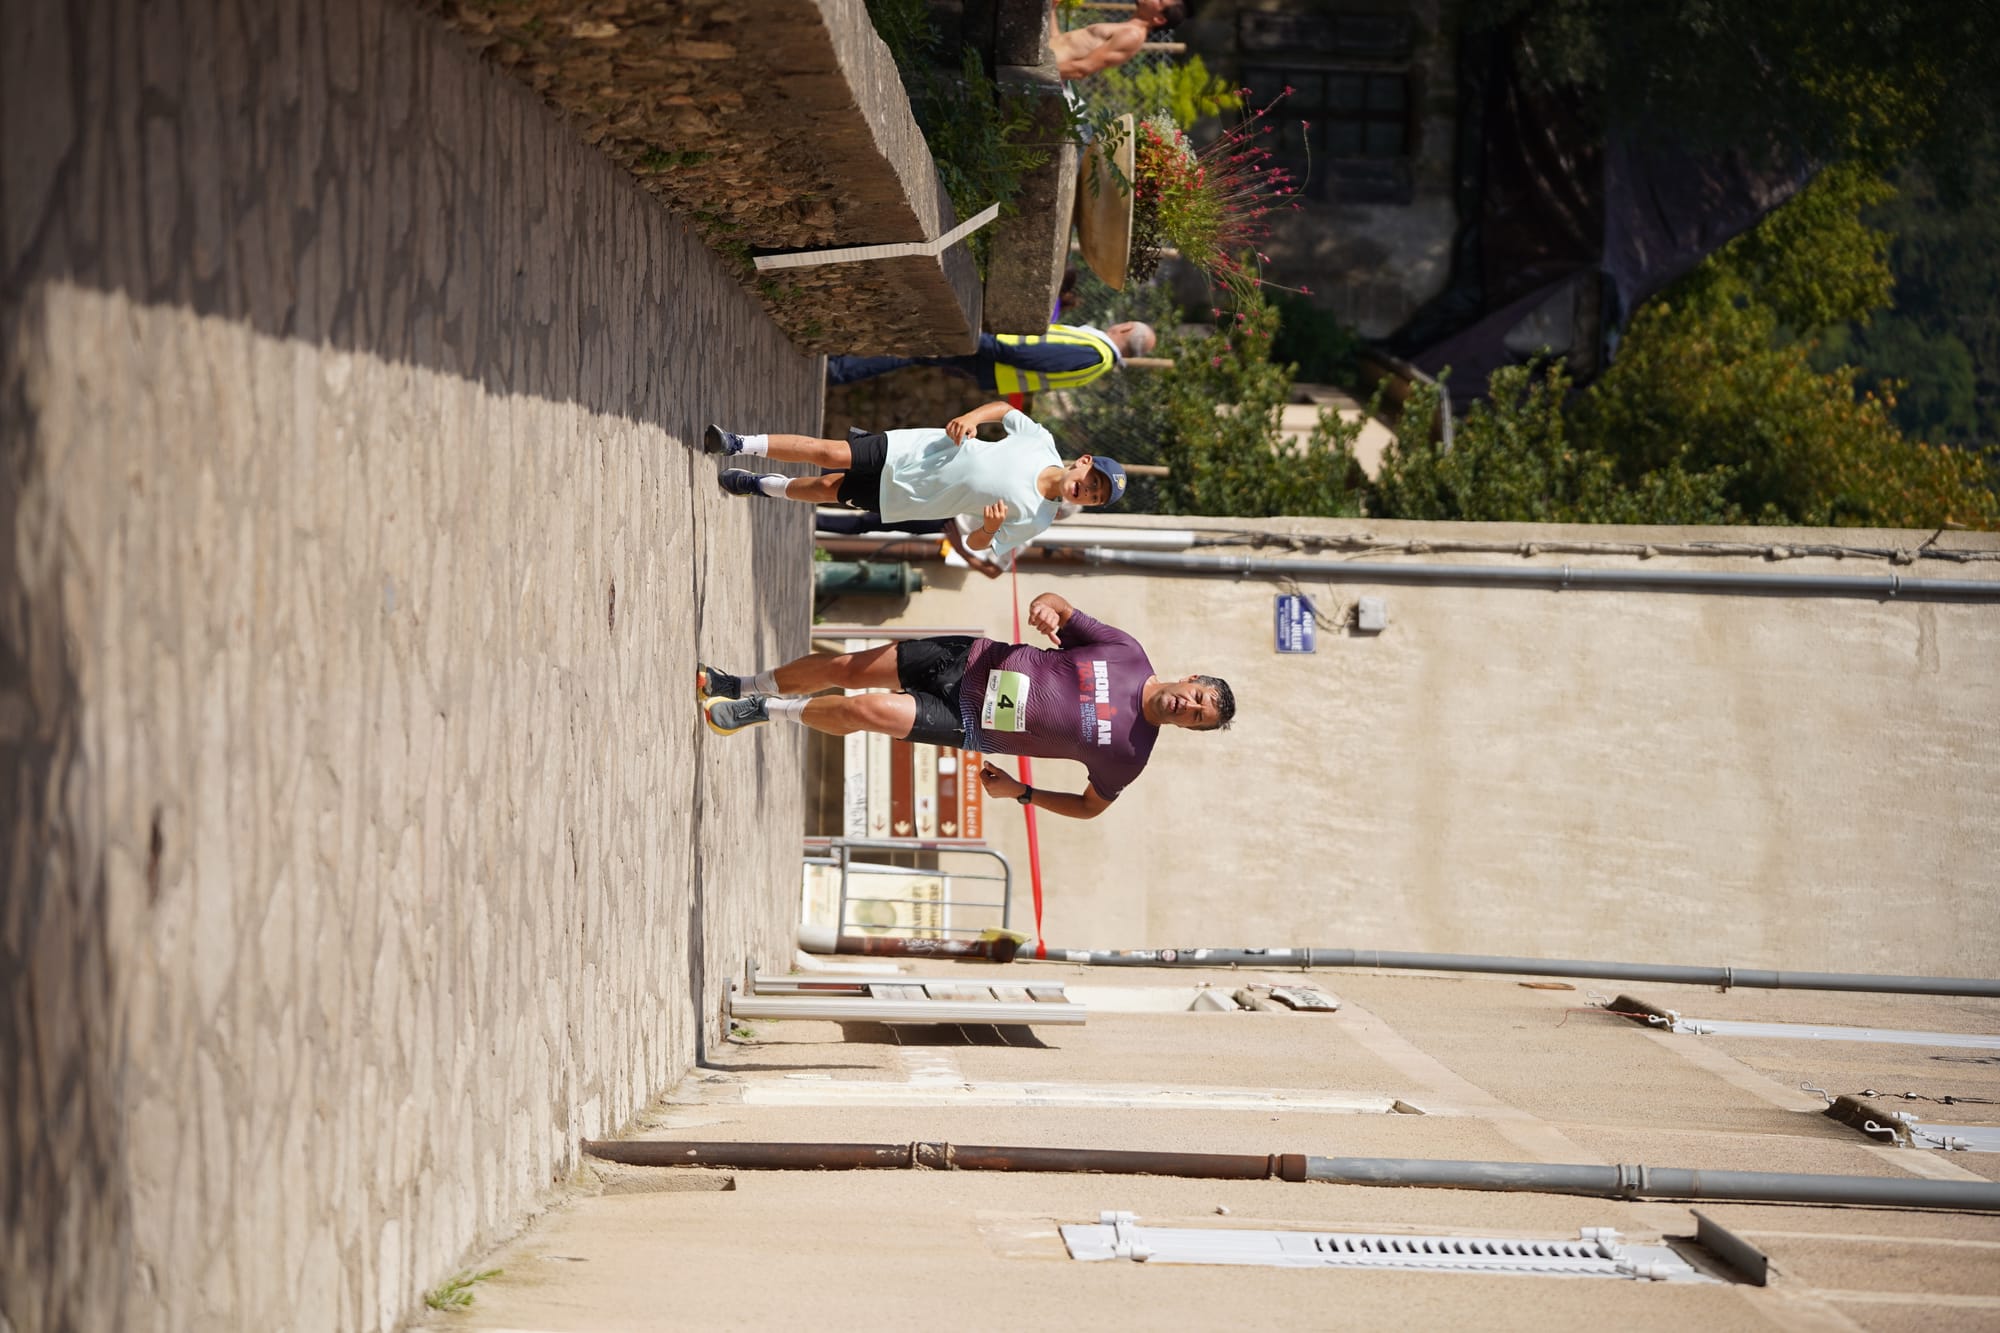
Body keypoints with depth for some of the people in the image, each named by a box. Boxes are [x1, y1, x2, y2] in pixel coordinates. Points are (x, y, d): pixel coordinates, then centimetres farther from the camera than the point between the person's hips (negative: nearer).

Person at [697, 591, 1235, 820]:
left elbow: (1092, 805, 1)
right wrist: (1047, 608, -23)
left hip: (970, 727, -3)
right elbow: (1059, 608, 2)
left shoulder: (1128, 753, -12)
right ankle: (742, 687, 26)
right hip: (972, 662, 3)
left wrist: (1020, 792, -8)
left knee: (867, 711, -21)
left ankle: (764, 709, 5)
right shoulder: (1125, 651, -6)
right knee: (844, 668, -1)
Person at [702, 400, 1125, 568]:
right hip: (909, 450, 1)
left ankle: (761, 486, 24)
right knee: (827, 453, -8)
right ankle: (739, 445, 7)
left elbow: (978, 547, -10)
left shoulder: (1034, 520, -16)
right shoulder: (1041, 443, -11)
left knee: (827, 489, -2)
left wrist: (990, 530, -33)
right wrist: (971, 417, -13)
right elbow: (1004, 409, 7)